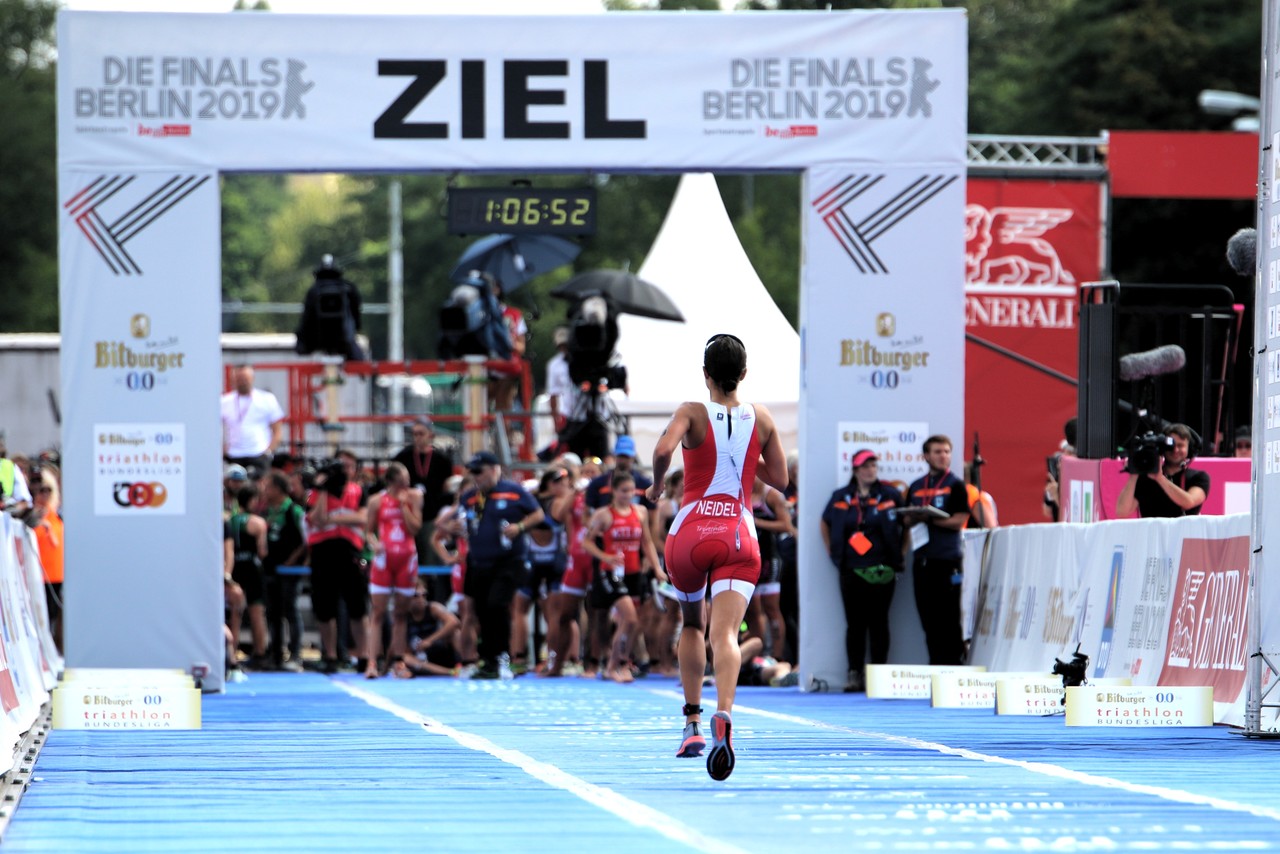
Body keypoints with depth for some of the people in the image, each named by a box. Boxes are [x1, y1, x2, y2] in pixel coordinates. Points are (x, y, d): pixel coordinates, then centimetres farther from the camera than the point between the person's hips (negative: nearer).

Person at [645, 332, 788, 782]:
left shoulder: (692, 413, -1)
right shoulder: (762, 419, 8)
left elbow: (663, 449, -21)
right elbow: (780, 479, 16)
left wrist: (656, 484, -3)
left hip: (691, 533, 0)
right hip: (739, 535, 0)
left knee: (692, 626, 23)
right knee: (725, 633, -13)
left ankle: (692, 724, 21)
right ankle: (723, 716, -40)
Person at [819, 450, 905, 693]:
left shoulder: (891, 496, 3)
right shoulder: (840, 498, 9)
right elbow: (825, 524, 22)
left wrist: (899, 555, 2)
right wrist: (831, 552, 13)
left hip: (881, 571, -2)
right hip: (851, 570, 2)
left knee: (878, 622, -1)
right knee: (855, 623, 2)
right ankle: (855, 674, 5)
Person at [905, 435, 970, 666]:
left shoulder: (955, 486, 1)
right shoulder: (916, 488, 16)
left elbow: (959, 521, -7)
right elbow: (908, 519, 18)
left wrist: (929, 518, -16)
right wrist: (914, 517, -5)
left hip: (947, 560, -5)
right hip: (922, 559, 5)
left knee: (949, 619, -6)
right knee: (928, 617, 6)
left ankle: (953, 663, -3)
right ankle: (935, 666, 11)